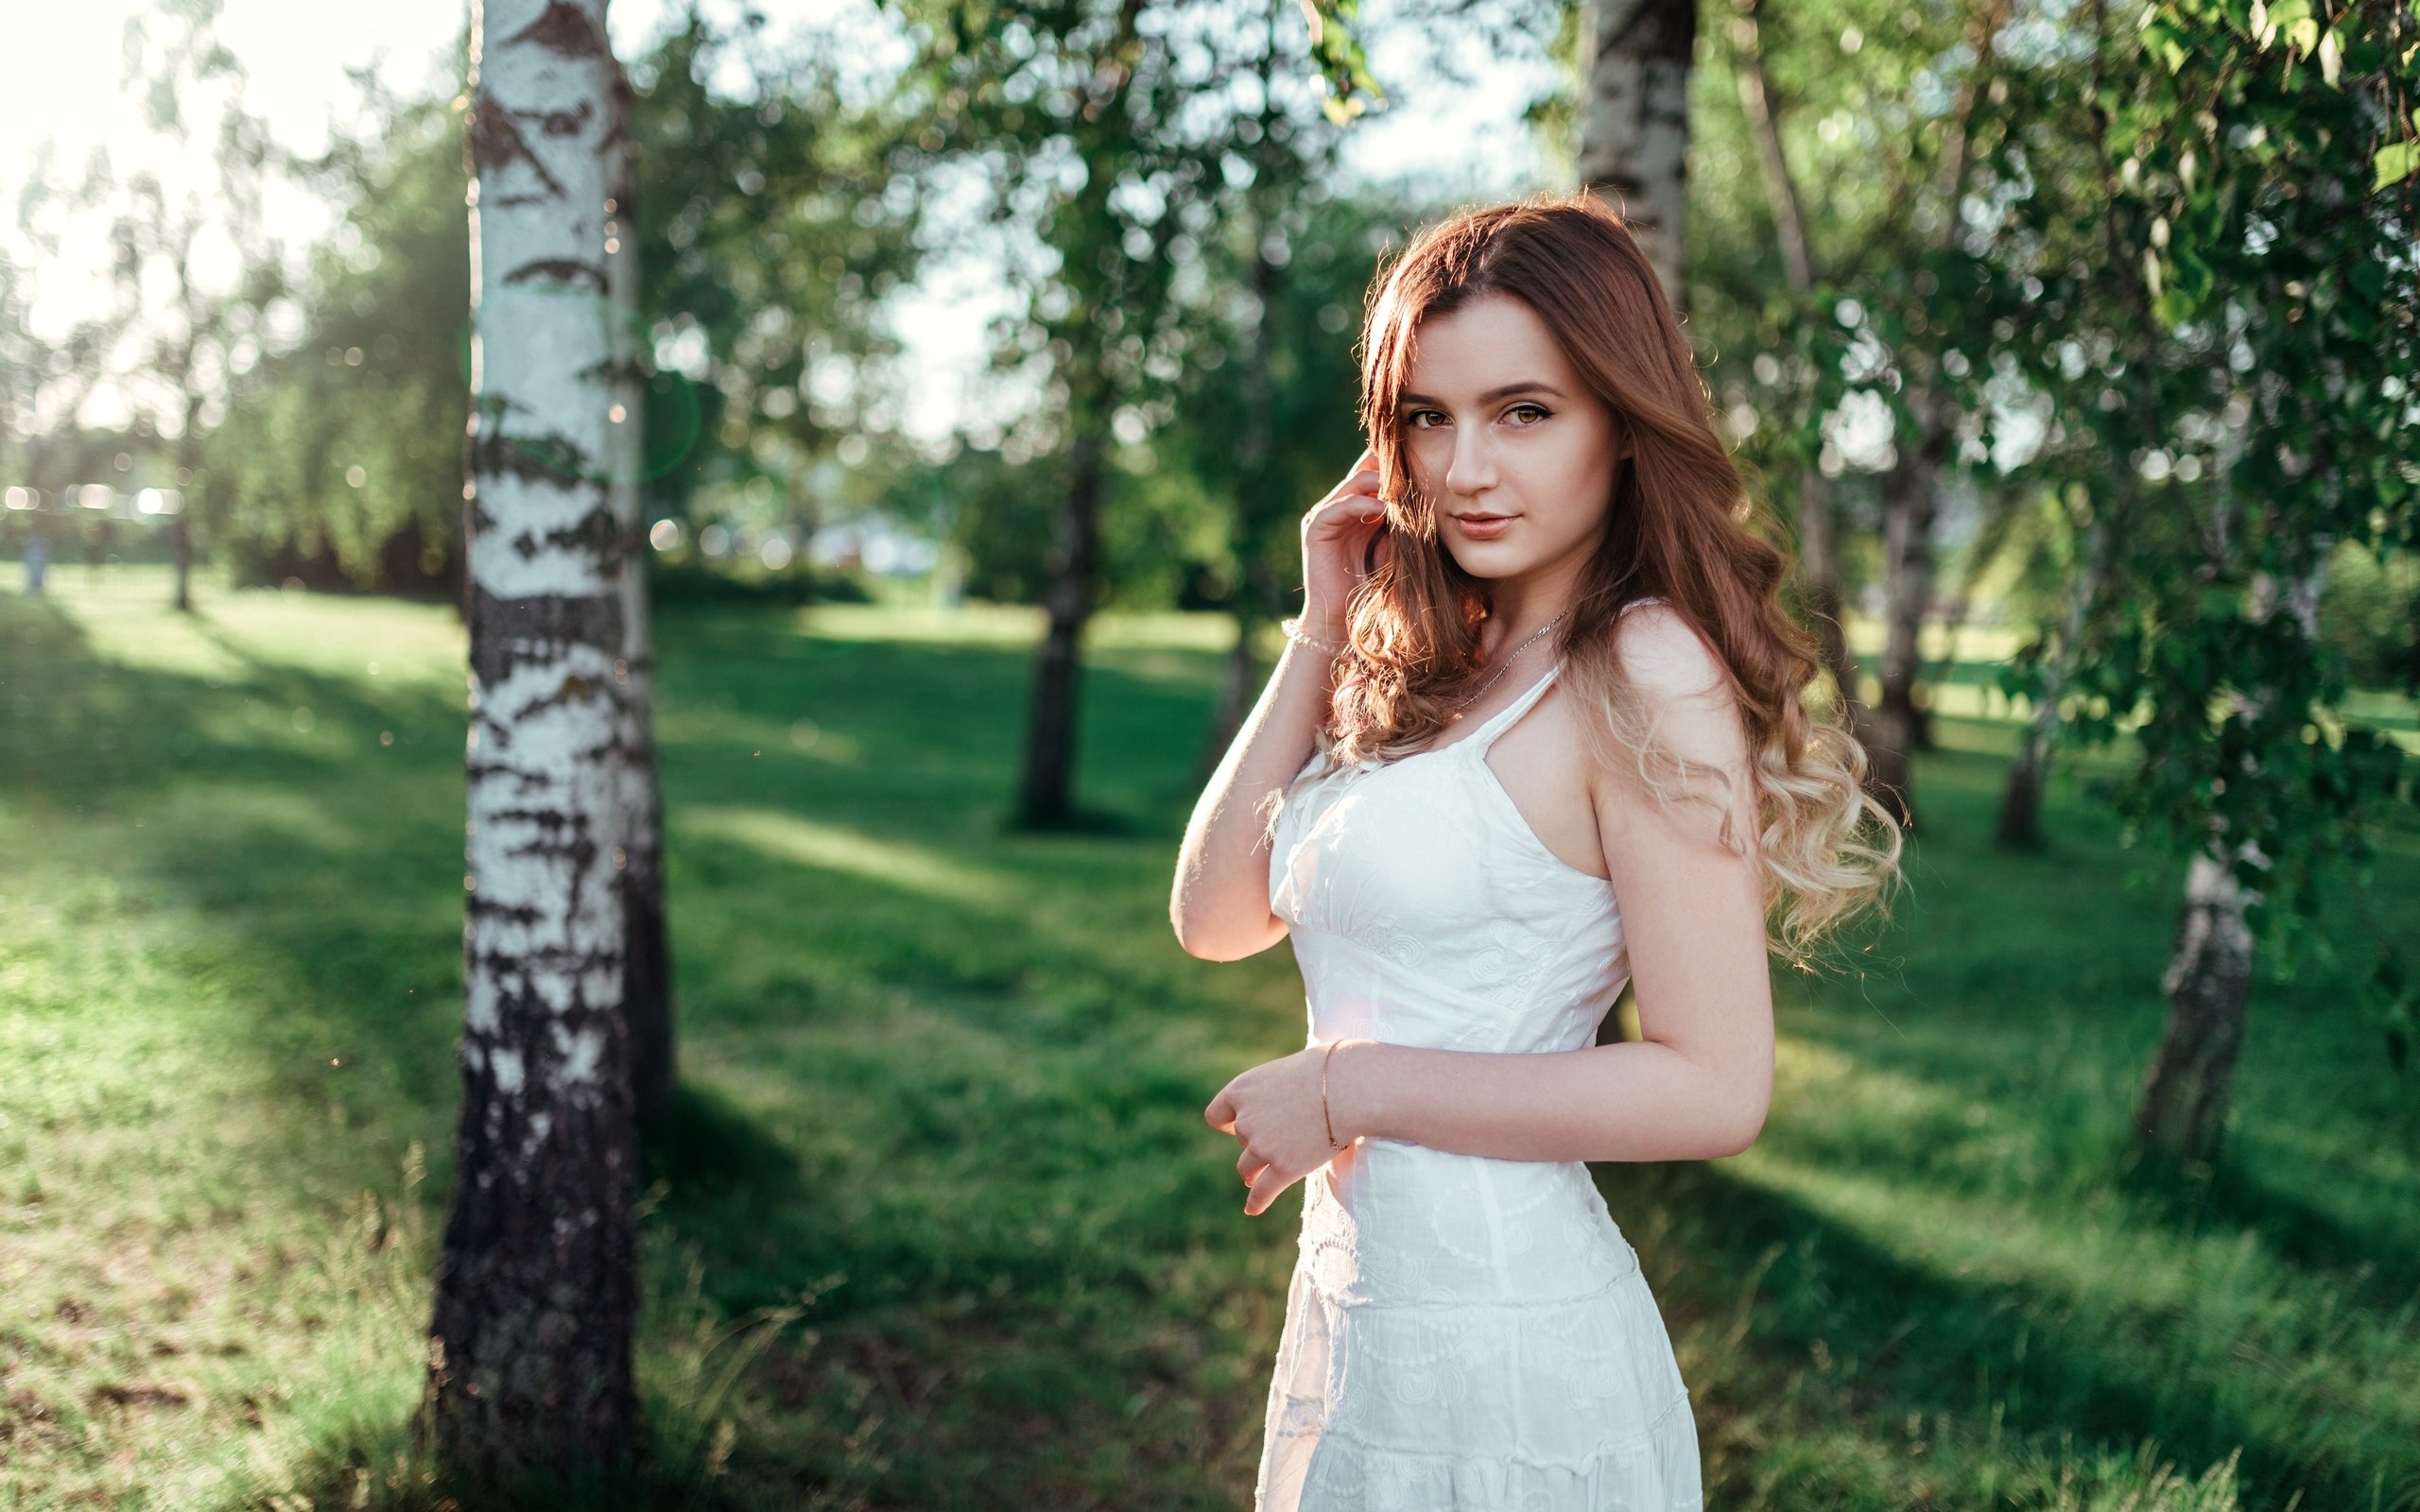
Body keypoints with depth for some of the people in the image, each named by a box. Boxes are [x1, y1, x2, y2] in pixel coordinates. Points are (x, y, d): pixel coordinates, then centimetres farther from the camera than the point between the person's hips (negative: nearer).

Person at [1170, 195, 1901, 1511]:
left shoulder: (1648, 673, -15)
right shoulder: (1433, 665, 7)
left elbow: (1712, 1090, -19)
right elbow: (1215, 917, 5)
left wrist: (1350, 1088, -16)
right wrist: (1323, 632, 0)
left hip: (1503, 1358, -7)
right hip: (1354, 1308, 7)